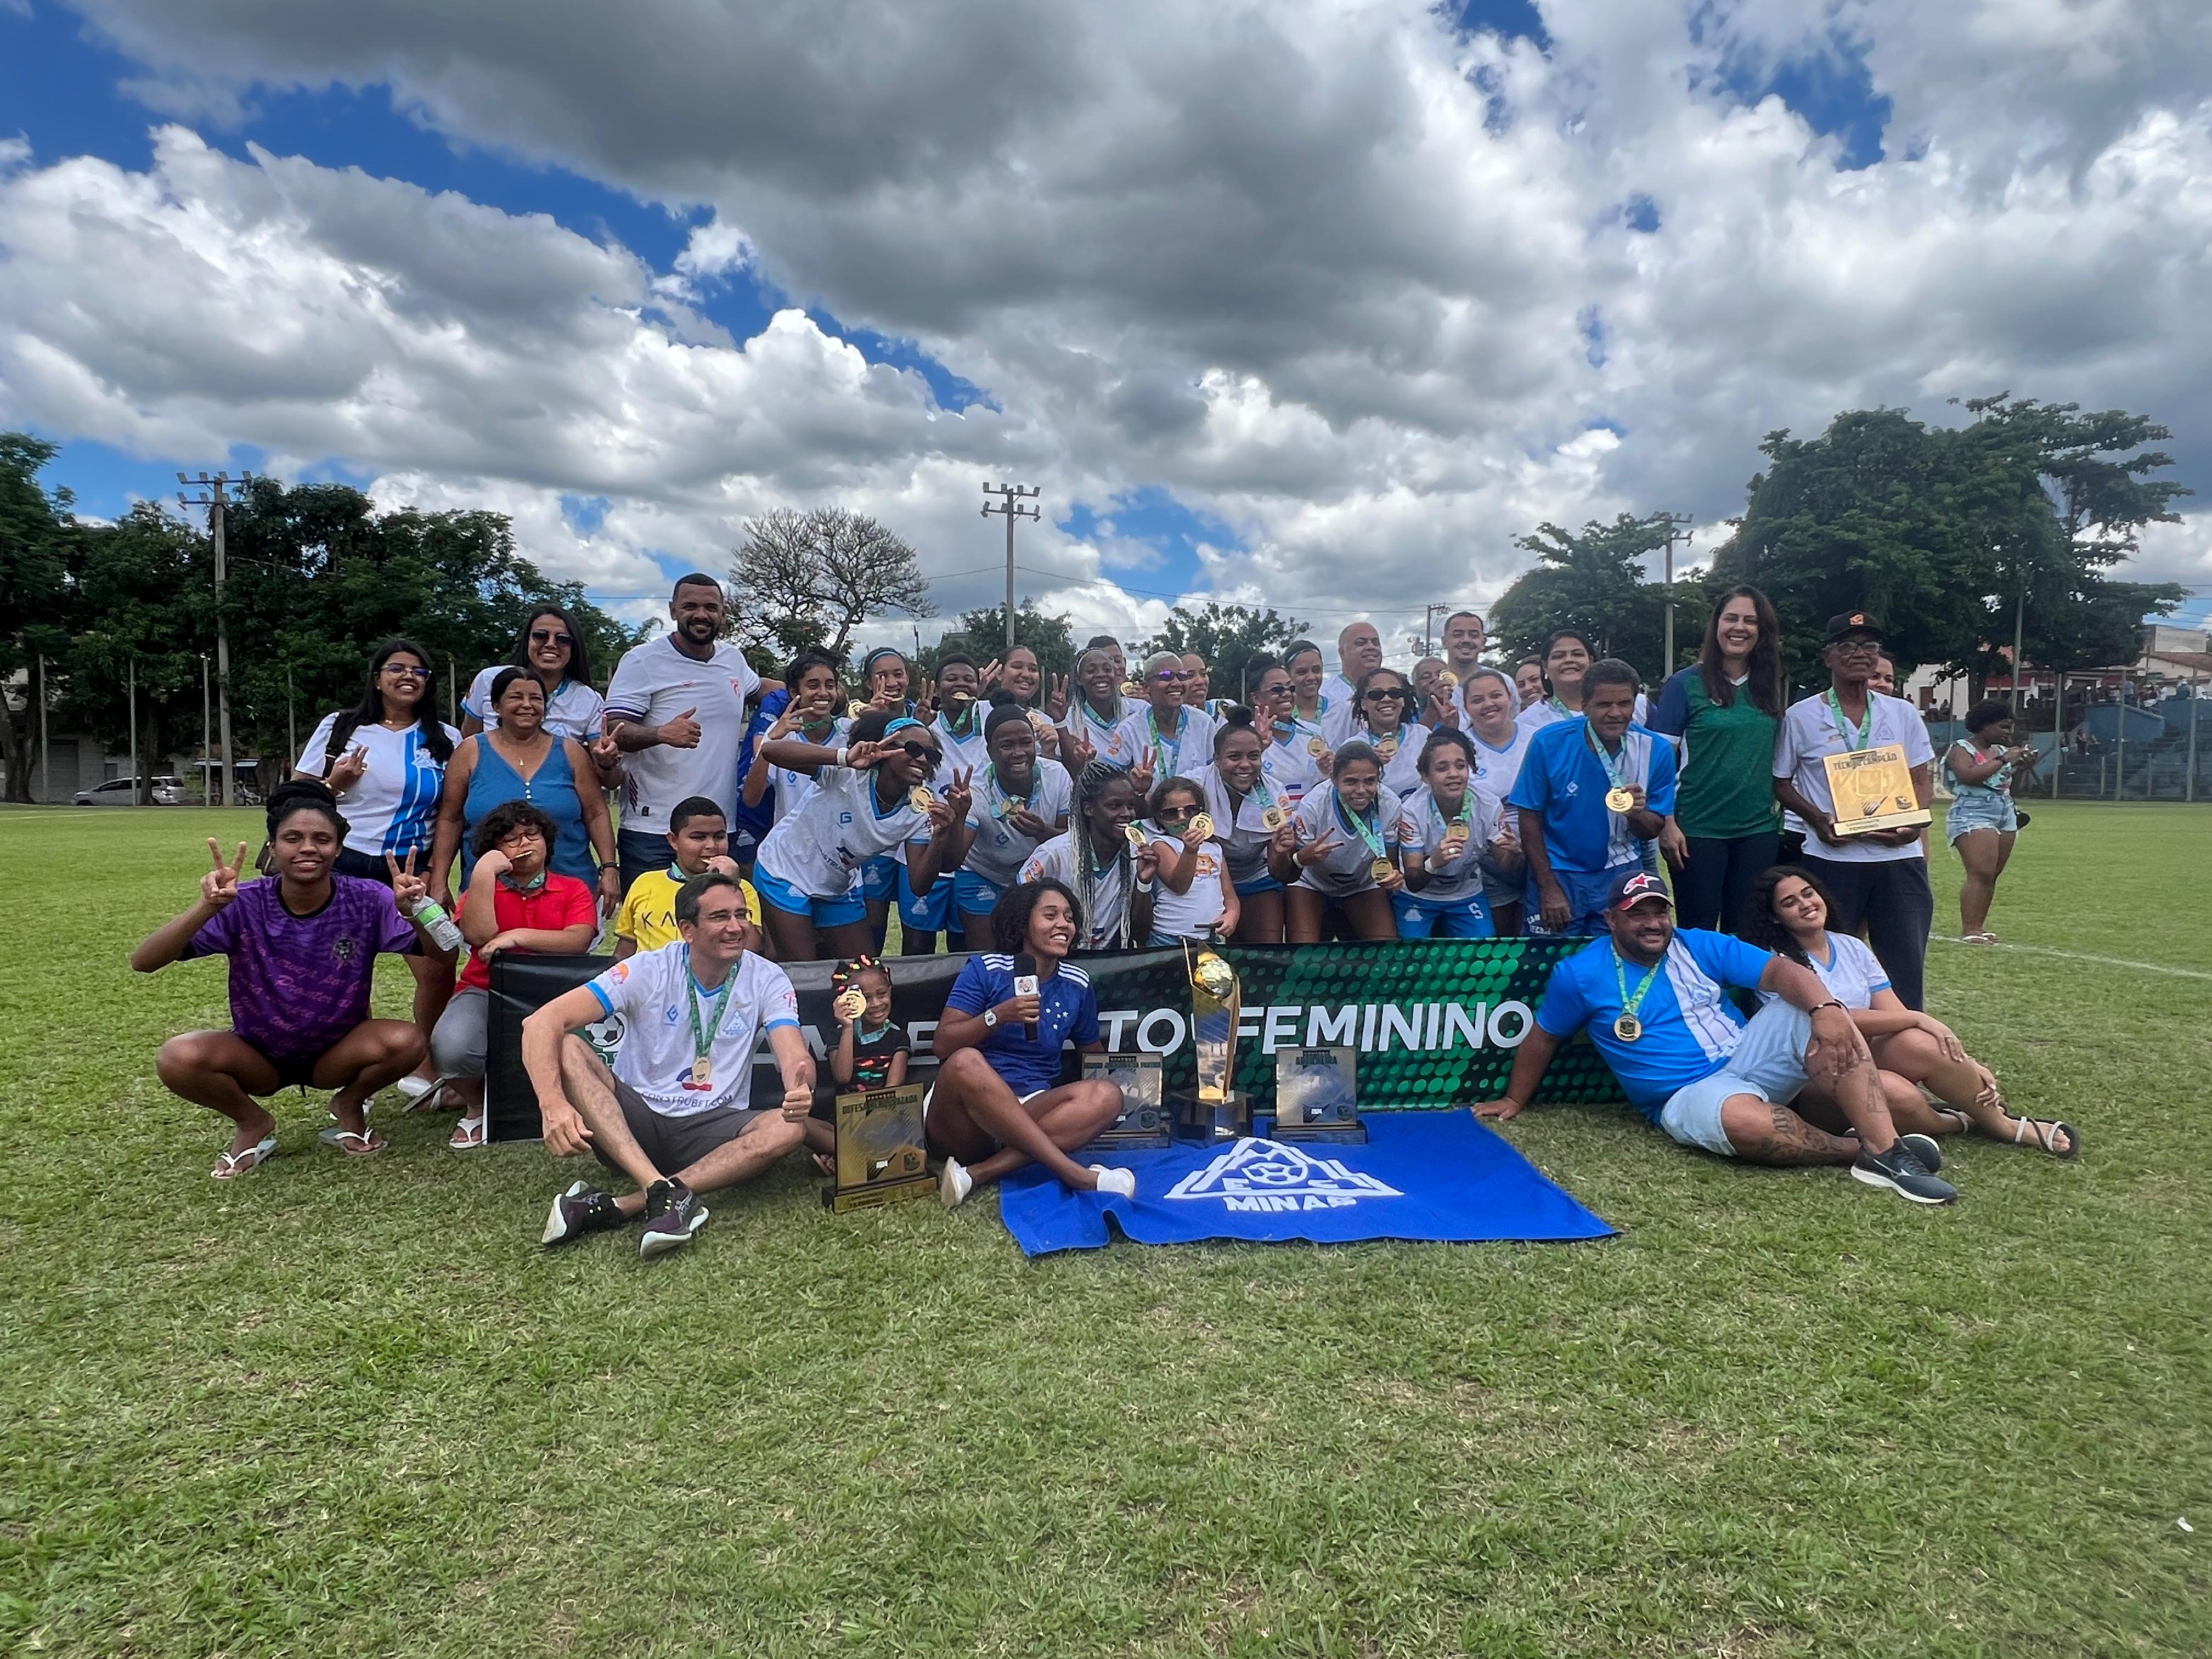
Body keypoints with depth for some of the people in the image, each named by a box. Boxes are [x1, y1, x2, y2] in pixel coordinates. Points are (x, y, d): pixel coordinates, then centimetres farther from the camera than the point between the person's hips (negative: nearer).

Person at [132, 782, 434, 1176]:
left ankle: (349, 1106, 5)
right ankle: (254, 1124, 4)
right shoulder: (246, 905, -17)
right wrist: (207, 907, -40)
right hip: (259, 1056, 1)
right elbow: (143, 963, -23)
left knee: (407, 1042, -30)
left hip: (338, 1053, 0)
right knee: (177, 1058, -28)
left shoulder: (366, 901, -17)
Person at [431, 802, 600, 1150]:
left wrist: (518, 936, -19)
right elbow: (478, 935, -12)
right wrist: (484, 872, -11)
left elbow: (578, 941, -11)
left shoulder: (574, 890, 8)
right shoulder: (482, 890, 11)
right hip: (485, 991, 1)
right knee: (450, 1046, -33)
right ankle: (476, 1104, 4)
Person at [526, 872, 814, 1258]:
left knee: (792, 1127, -31)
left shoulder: (766, 980, -3)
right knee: (565, 1048, -26)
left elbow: (795, 1058, -16)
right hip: (636, 1119, 0)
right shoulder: (649, 970, -8)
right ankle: (663, 1190, -39)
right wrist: (554, 1104, -36)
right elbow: (543, 1021, -17)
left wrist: (800, 1090, -43)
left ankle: (614, 1208, -33)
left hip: (711, 1132, 1)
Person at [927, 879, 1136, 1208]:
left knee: (1105, 1096, -23)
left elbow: (1094, 1053, 24)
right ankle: (1074, 1173, -36)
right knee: (966, 1062, -36)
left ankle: (980, 1173, -33)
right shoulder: (986, 968, -1)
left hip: (1030, 1115, 4)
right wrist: (998, 1016, -19)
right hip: (963, 1119, -3)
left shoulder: (1077, 985, 10)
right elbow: (942, 1045, -7)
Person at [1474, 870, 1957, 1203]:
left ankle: (1885, 1149, -30)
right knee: (1746, 1120, -39)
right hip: (1687, 1096, -4)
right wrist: (1514, 1101, 16)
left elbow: (1781, 970, -9)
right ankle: (1859, 1149, -14)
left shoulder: (1703, 946, 4)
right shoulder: (1580, 975, -2)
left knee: (1813, 1015, -24)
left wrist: (1825, 1007, -30)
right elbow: (1542, 1039, 11)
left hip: (1745, 1058, 4)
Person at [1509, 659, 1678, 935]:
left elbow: (1652, 831, 0)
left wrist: (1637, 814, -24)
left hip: (1621, 874, 2)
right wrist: (1549, 887, -9)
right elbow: (1530, 818, -7)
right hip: (1557, 872, -1)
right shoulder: (1549, 743, -14)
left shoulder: (1657, 751, -8)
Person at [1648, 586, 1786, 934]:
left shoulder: (1772, 687, 9)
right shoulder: (1687, 683, -5)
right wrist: (1666, 826, -12)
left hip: (1759, 829, 4)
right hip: (1698, 830, -4)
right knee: (1697, 931, 3)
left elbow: (1781, 758, 17)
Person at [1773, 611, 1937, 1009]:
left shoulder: (1903, 714, 10)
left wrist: (1913, 824, -8)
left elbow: (1922, 782, 12)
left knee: (1906, 967, 5)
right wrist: (1818, 820, -12)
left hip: (1898, 856, 3)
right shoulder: (1801, 716, 2)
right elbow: (1781, 783, 4)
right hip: (1831, 856, -3)